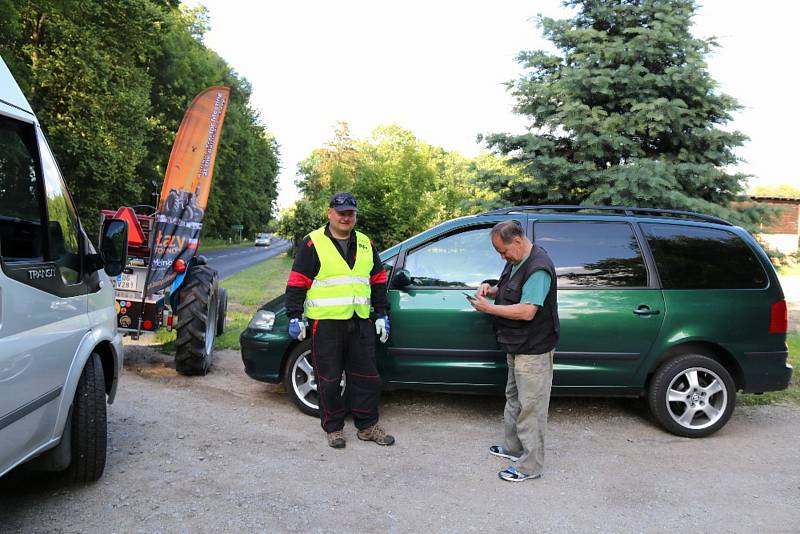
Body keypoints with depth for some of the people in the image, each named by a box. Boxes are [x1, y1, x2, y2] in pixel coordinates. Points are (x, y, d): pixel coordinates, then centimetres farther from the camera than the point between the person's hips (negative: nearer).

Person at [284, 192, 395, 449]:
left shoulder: (365, 244, 13)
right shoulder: (313, 243, -2)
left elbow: (378, 280, 18)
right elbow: (297, 282, -3)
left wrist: (382, 314, 13)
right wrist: (295, 317, -7)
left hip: (360, 322, 5)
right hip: (326, 323, -4)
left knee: (367, 377, 9)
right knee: (329, 379, 3)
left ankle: (367, 426, 23)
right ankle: (333, 428, 18)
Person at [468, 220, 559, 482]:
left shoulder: (538, 268, -24)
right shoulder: (515, 261, 8)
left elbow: (527, 311, -29)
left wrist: (488, 308, -22)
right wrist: (491, 289, 2)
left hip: (533, 351, -10)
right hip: (517, 347, 10)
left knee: (530, 407, -1)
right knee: (514, 398, 21)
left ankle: (530, 466, 10)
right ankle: (513, 447, 36)